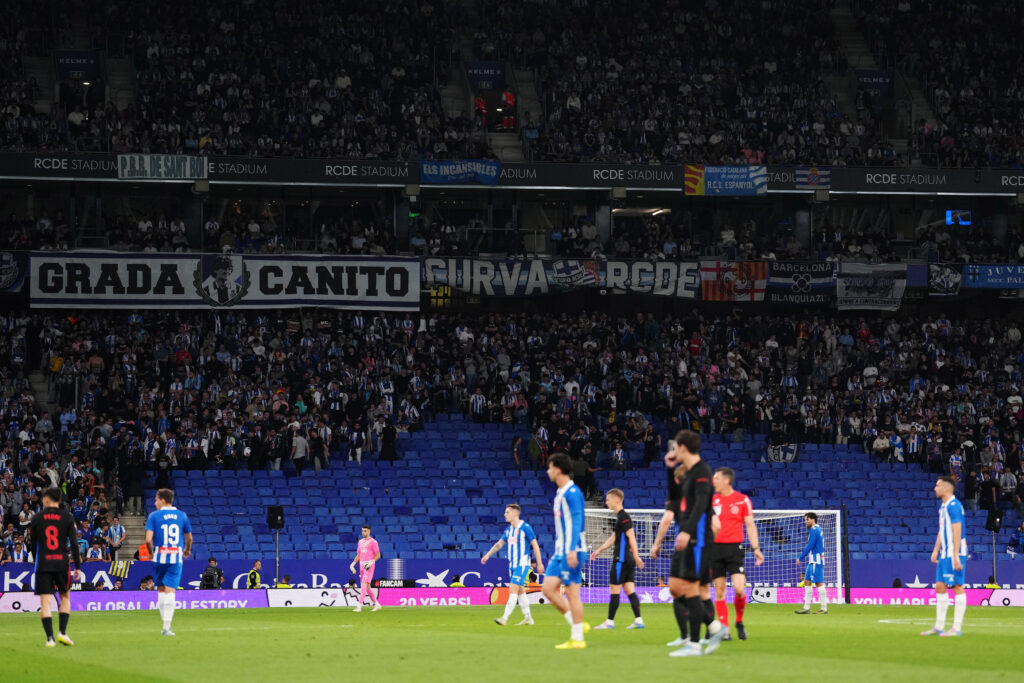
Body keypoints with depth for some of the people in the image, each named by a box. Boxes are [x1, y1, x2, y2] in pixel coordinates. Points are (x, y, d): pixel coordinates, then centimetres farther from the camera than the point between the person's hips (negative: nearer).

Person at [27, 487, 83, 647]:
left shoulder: (37, 518, 3)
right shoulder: (67, 517, 2)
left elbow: (32, 544, 7)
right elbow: (74, 543, -2)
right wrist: (78, 566, 2)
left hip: (43, 564, 0)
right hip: (62, 563, 0)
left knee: (45, 602, 0)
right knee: (65, 597, 17)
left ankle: (50, 638, -8)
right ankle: (62, 632, 4)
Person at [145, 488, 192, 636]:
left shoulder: (154, 516, -2)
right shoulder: (182, 515, 5)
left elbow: (148, 539, -11)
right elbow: (189, 538, 13)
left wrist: (151, 552, 8)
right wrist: (187, 550, 34)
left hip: (159, 557, -1)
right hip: (176, 557, 1)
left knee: (161, 590, 15)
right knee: (170, 591, -3)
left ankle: (166, 623, 18)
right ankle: (166, 627, -12)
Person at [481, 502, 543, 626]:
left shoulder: (525, 528, -11)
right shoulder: (509, 530, 11)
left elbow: (535, 545, -8)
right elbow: (499, 544, 17)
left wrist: (539, 563, -8)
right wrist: (487, 555, 6)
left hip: (522, 564, -8)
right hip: (513, 565, 8)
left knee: (513, 589, -14)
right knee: (520, 591, 10)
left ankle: (505, 618, -19)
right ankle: (528, 618, 17)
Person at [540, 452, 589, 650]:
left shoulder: (572, 493, -13)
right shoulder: (559, 494, 17)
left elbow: (577, 522, -19)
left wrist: (572, 550, -25)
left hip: (572, 552, -10)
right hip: (560, 552, 10)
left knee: (572, 592, -7)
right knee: (548, 588, 3)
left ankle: (577, 639, -3)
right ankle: (576, 624, 9)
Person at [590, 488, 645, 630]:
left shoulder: (624, 517, -12)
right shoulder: (620, 517, 18)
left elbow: (631, 537, -18)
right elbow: (613, 538, 27)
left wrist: (636, 556, -23)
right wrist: (599, 550, 27)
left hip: (622, 559, -9)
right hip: (628, 560, 9)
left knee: (614, 590, -4)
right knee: (630, 590, 6)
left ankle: (610, 621, 0)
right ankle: (638, 620, 1)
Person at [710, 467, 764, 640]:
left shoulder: (743, 500, 3)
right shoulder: (711, 500, 9)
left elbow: (750, 525, 6)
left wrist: (756, 548, 0)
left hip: (734, 548, -2)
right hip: (715, 547, 2)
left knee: (739, 589, -14)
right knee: (719, 591, 0)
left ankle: (739, 622, 9)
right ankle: (724, 629, 5)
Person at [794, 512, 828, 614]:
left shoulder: (814, 530, -13)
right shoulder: (818, 530, 18)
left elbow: (809, 546, -17)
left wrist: (800, 558, -11)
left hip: (816, 560, -10)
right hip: (813, 561, 10)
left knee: (819, 583, -8)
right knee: (807, 582, 10)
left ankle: (824, 609, -7)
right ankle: (806, 608, 10)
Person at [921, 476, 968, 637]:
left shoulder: (953, 506, -14)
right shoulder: (943, 506, 17)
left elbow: (957, 531, -19)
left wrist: (956, 556, -23)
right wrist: (936, 550, 18)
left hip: (954, 554, -10)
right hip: (944, 554, 10)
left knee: (957, 587, -6)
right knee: (940, 587, 9)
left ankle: (957, 628, -6)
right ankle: (939, 627, 13)